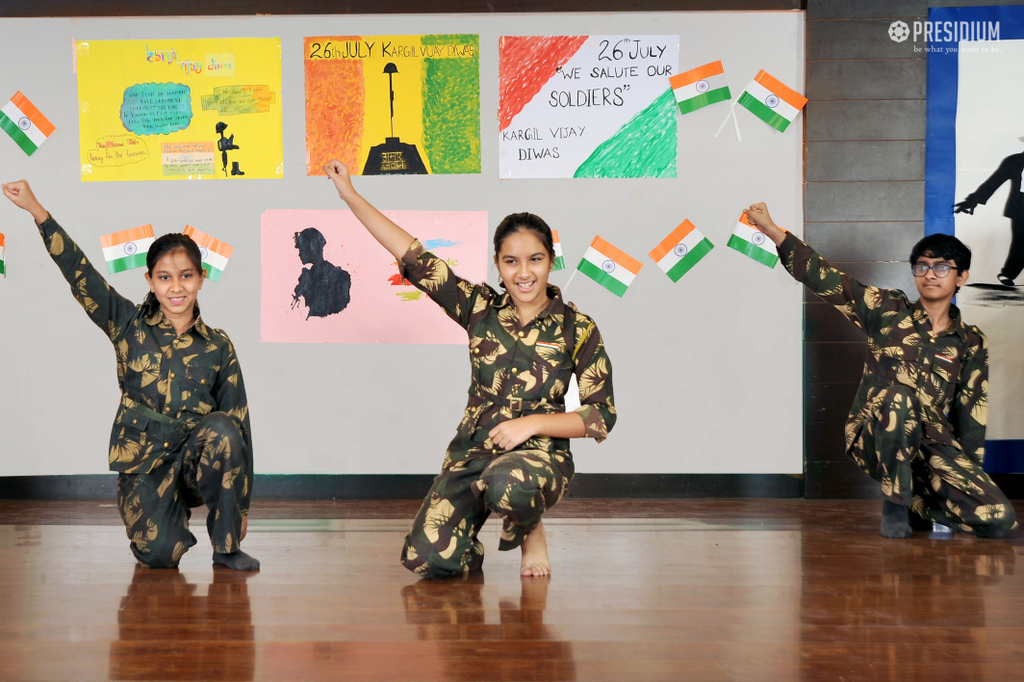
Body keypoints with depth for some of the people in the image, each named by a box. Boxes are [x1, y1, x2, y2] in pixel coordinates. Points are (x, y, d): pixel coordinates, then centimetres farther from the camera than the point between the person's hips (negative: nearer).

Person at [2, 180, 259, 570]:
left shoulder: (217, 346, 3)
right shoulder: (129, 327, 2)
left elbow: (238, 422, 3)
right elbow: (79, 272, -5)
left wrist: (240, 502, 1)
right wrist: (36, 210, -14)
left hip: (200, 460, 1)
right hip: (144, 463, -1)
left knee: (221, 428, -33)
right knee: (159, 554, -24)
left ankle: (226, 545, -16)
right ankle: (173, 518, 17)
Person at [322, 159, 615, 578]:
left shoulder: (577, 329, -1)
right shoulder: (481, 309, 5)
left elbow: (602, 416, -1)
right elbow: (414, 258, 3)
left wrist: (533, 423, -14)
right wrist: (350, 195, 0)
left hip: (539, 454, -2)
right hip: (471, 452, 3)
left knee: (507, 483, -40)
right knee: (426, 558, -18)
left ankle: (531, 530, -3)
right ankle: (480, 522, 17)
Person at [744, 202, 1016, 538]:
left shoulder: (970, 342, 10)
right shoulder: (888, 311, 4)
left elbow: (971, 411, 12)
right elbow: (826, 279, -3)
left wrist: (969, 478, 5)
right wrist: (770, 228, -12)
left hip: (934, 442, 3)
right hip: (875, 439, -2)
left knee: (999, 519, -17)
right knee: (896, 395, -39)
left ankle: (918, 503, 13)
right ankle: (895, 504, -18)